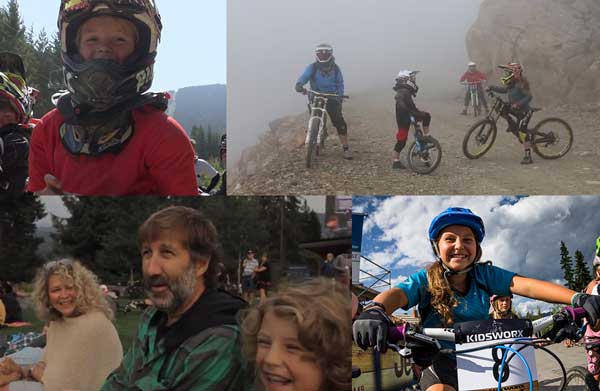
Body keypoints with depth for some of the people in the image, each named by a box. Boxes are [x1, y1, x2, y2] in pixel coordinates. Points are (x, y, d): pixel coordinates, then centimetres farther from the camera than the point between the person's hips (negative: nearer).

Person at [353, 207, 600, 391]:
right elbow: (396, 294, -31)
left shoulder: (484, 275, -6)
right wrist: (374, 311, -56)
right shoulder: (426, 279, -12)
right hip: (441, 362, -3)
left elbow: (526, 285, -20)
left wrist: (577, 298, -36)